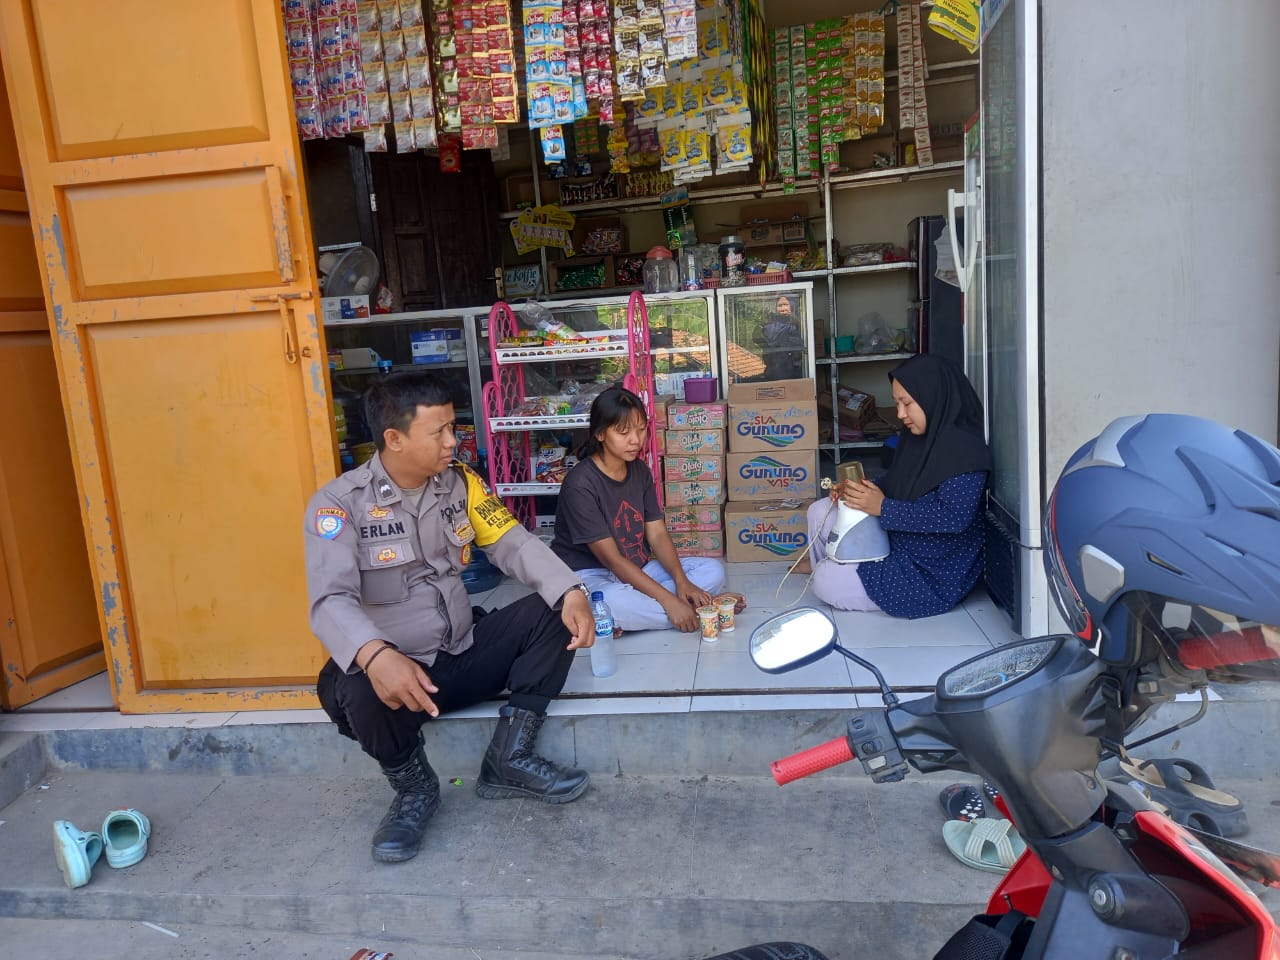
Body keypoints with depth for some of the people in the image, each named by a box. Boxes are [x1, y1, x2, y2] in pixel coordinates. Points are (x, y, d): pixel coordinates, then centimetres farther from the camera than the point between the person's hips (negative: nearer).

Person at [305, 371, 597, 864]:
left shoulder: (461, 482, 1)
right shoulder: (339, 502, -14)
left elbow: (513, 543, -4)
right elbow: (331, 599, -25)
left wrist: (571, 591, -23)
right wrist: (376, 656, -46)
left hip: (465, 654, 4)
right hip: (394, 668, -4)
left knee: (551, 612, -14)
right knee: (355, 693, -37)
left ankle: (508, 758, -4)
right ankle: (414, 786, -3)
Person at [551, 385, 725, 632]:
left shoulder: (640, 470, 3)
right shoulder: (580, 484, -21)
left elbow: (657, 533, 0)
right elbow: (611, 558, -22)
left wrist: (681, 581, -18)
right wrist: (669, 600, -26)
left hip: (636, 570, 7)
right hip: (589, 575, -7)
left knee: (713, 570, -5)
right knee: (611, 602, -41)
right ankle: (702, 608, -20)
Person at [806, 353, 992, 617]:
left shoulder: (963, 449, -23)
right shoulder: (916, 436, 4)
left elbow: (955, 516, -31)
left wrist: (883, 507, -28)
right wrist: (858, 490, -7)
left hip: (933, 572, -9)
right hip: (898, 538, 9)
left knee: (827, 584, -16)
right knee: (820, 512, 6)